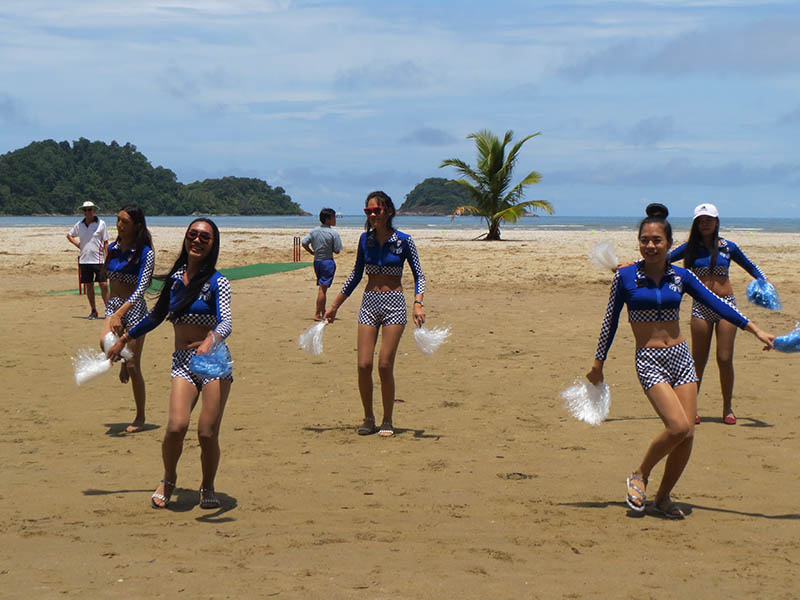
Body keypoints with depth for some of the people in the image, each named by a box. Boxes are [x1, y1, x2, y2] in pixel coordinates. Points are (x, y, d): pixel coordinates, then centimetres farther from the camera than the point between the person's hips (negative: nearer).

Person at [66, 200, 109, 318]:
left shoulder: (101, 224, -2)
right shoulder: (79, 225, 7)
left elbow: (105, 243, 0)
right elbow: (69, 235, 24)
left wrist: (107, 259, -6)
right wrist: (78, 245, 7)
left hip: (98, 260, -3)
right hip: (84, 260, 3)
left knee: (103, 285, -6)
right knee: (89, 286, 6)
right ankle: (93, 311, 14)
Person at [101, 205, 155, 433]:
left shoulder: (145, 253, -10)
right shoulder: (113, 248, 7)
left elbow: (141, 288, -19)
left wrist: (120, 312, -29)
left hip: (134, 307, -4)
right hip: (113, 305, 4)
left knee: (134, 367, -2)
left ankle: (140, 417, 15)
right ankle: (123, 360, 11)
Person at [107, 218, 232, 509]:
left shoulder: (217, 282, -4)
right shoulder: (175, 278, 10)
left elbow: (225, 322, -18)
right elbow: (156, 315, 25)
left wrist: (210, 341, -40)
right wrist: (123, 339, 32)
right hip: (182, 362, 3)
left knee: (207, 433, -9)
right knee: (176, 426, -16)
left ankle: (208, 487, 19)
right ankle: (168, 480, 12)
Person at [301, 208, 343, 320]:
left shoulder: (314, 231, 2)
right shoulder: (334, 234, -13)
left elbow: (303, 243, -1)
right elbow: (337, 251, -12)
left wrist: (311, 252, 13)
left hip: (317, 261, 6)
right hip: (328, 262, -6)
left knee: (321, 287, 18)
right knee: (323, 288, -3)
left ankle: (323, 312, 25)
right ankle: (317, 314, -3)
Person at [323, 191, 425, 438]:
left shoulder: (403, 241, -4)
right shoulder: (365, 239, 6)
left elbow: (418, 275, -1)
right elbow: (356, 275, 17)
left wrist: (418, 303, -19)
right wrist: (334, 305, 19)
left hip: (394, 305, -3)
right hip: (369, 302, 3)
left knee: (385, 366, -6)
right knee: (364, 365, -4)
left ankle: (387, 421, 9)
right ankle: (368, 418, 14)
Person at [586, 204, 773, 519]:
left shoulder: (680, 276, 4)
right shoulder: (625, 277, -4)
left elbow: (716, 304, 5)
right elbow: (610, 321, 3)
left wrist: (755, 329, -1)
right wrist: (598, 364, 7)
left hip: (680, 357, 4)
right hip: (649, 361, -4)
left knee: (687, 434, -2)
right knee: (678, 426, -20)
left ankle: (663, 496, 16)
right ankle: (640, 476, 3)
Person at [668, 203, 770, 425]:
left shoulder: (727, 247, 6)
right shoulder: (691, 248, 5)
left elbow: (751, 267, 19)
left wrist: (765, 283, 3)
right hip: (701, 307, 0)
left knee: (725, 359, -2)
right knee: (699, 360, 2)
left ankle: (727, 408, 11)